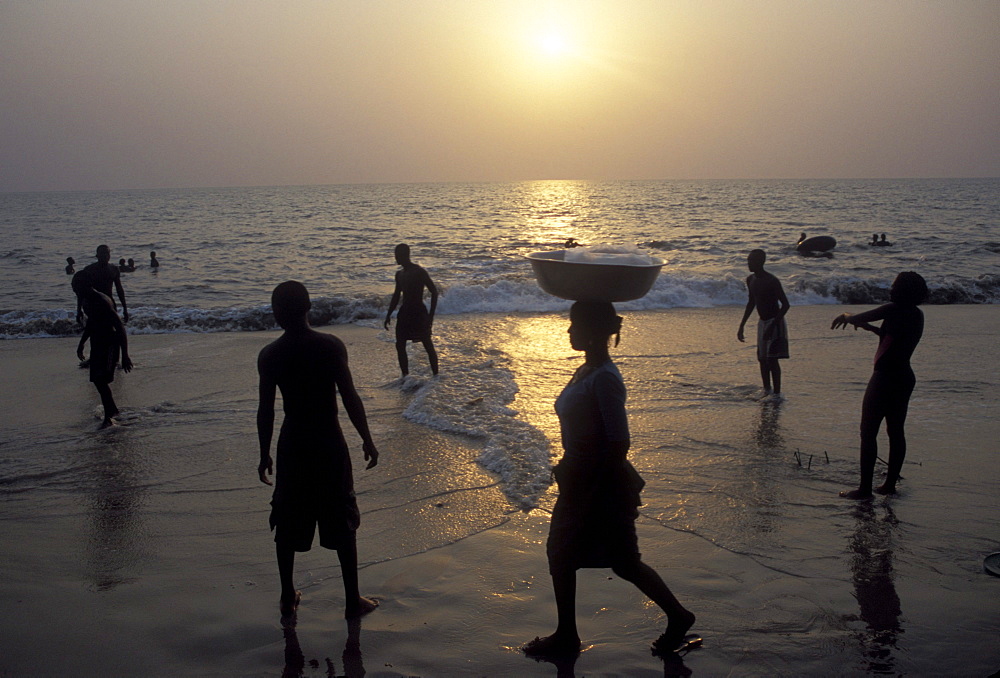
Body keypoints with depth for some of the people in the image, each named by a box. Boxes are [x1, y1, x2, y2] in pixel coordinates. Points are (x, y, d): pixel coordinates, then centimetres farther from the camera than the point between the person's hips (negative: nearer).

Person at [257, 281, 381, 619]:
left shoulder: (269, 355, -7)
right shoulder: (331, 346, -13)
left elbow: (266, 410, -3)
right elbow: (350, 398, -12)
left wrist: (265, 455, 9)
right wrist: (367, 440, 0)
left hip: (292, 445, 2)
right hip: (329, 444, -2)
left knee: (288, 525, 16)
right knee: (343, 525, 9)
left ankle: (288, 598, 27)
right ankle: (353, 601, 16)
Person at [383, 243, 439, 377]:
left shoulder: (419, 272, -12)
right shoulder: (399, 274, 10)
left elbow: (434, 292, -11)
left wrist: (431, 315, -16)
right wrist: (388, 315, 17)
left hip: (419, 312, -7)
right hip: (404, 312, 7)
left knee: (428, 345, -2)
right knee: (400, 345, 5)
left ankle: (436, 376, 6)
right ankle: (405, 376, 14)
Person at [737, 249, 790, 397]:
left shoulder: (771, 281, -19)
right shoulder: (751, 280, 5)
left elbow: (785, 304, -19)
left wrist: (773, 326, -25)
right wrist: (742, 326, 19)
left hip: (775, 322, -8)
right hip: (762, 322, 8)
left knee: (772, 358, -13)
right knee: (762, 359, 12)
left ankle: (777, 393, -10)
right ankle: (767, 391, 25)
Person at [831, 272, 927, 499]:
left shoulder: (895, 310, -16)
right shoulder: (917, 315, 10)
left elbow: (856, 318, -10)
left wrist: (845, 316, 11)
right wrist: (871, 327, 28)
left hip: (885, 377, -9)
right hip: (905, 377, 9)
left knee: (868, 433, -3)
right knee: (896, 431, 14)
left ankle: (865, 488, -2)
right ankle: (890, 483, 19)